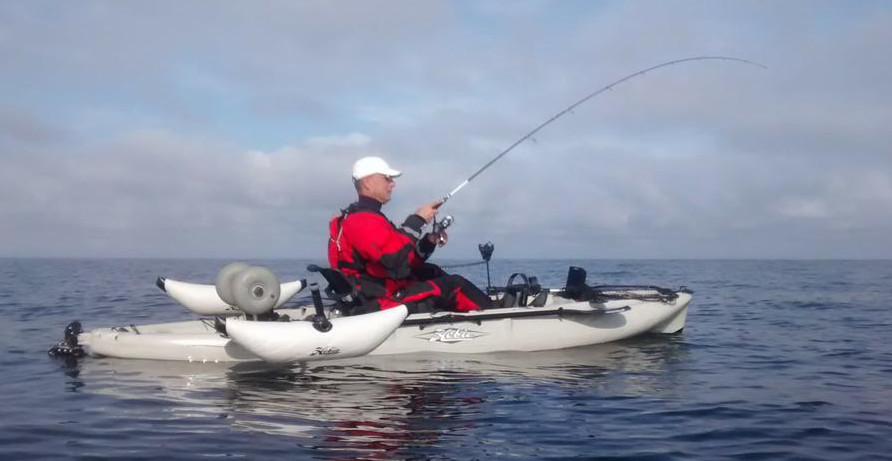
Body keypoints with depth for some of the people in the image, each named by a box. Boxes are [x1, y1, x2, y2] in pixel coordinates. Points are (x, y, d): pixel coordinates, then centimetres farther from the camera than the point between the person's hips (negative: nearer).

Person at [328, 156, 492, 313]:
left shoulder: (370, 218, 20)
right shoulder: (361, 221, -14)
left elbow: (406, 262, 17)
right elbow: (395, 257, -28)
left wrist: (428, 243, 2)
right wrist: (417, 220, -18)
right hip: (386, 303, -10)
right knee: (454, 286, -7)